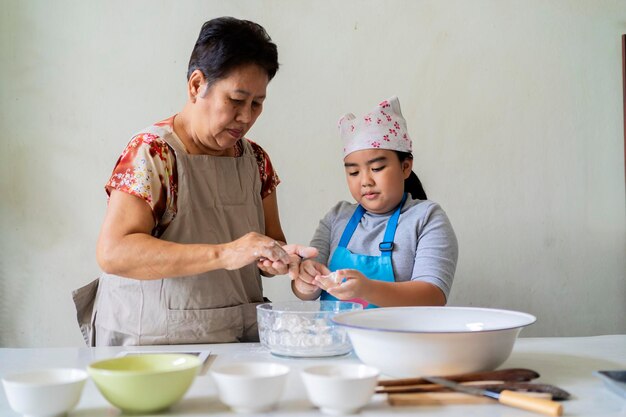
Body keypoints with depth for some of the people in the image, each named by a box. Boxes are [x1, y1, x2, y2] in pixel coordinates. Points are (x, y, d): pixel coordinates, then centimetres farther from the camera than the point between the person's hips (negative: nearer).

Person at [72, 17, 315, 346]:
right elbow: (112, 252, -20)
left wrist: (277, 258, -7)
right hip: (154, 343, -5)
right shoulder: (151, 153, -9)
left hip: (240, 341, 5)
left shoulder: (256, 159, 11)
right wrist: (224, 254, -28)